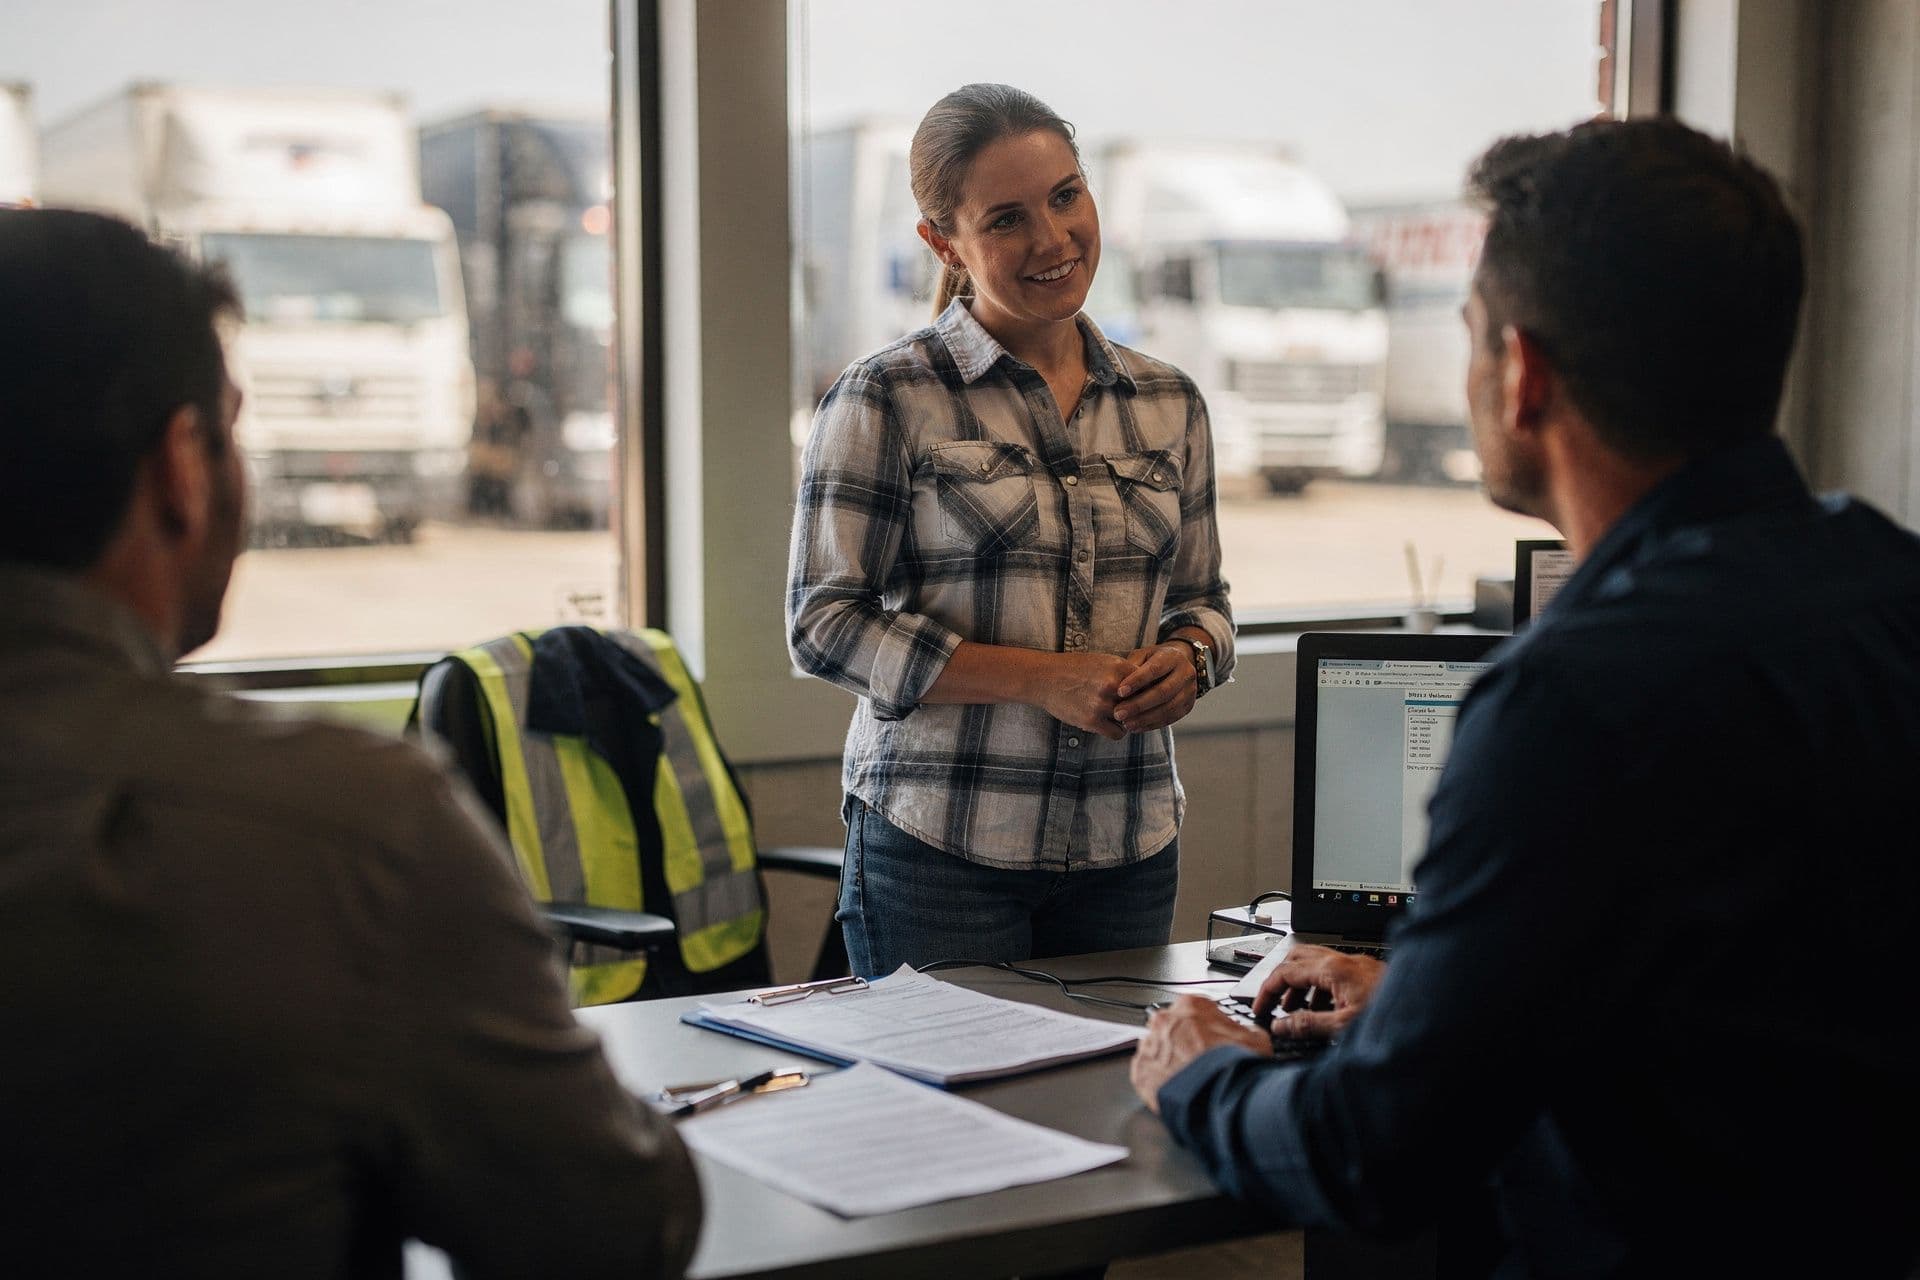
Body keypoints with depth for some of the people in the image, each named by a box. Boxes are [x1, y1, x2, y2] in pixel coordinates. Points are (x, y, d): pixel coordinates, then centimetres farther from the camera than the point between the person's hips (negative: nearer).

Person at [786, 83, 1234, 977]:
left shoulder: (1168, 403, 10)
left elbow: (1203, 597, 19)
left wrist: (1188, 660, -5)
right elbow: (824, 624, -9)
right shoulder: (888, 399, -5)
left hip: (1128, 849, 4)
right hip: (938, 846, -4)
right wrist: (1040, 679, -16)